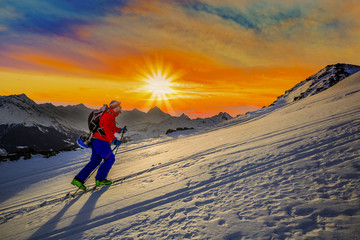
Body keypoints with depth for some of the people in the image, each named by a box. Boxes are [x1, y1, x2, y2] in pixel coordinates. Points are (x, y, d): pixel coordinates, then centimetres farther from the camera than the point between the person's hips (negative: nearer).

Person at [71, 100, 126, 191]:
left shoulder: (110, 116, 20)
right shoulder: (109, 115, -13)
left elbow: (112, 128, 37)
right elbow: (107, 129, -29)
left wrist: (120, 130, 44)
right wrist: (114, 140, -39)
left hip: (97, 141, 10)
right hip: (100, 141, -10)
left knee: (95, 161, 11)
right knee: (110, 158, -4)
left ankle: (78, 179, 12)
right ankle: (100, 179, 3)